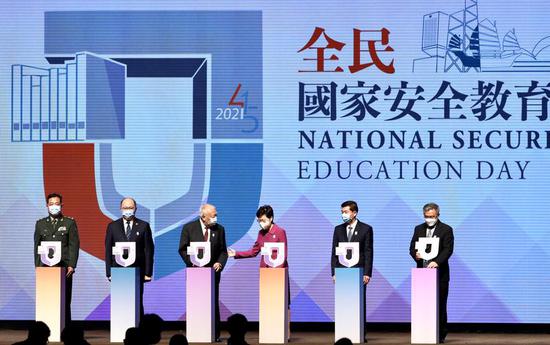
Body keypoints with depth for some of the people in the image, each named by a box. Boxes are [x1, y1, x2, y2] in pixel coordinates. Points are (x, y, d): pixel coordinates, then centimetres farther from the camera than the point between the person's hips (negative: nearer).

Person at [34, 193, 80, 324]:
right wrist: (37, 266, 3)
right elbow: (37, 246, 12)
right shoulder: (40, 224, 15)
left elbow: (74, 245, 2)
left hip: (64, 268, -2)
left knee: (65, 301, -2)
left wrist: (71, 265, -7)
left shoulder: (70, 223, 8)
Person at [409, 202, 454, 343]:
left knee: (440, 304, -1)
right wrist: (415, 254, -11)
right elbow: (412, 247, 13)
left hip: (440, 273, -4)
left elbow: (448, 249, -10)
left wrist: (436, 262, -26)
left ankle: (441, 335, 4)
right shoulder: (418, 229, 14)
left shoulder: (446, 230, -1)